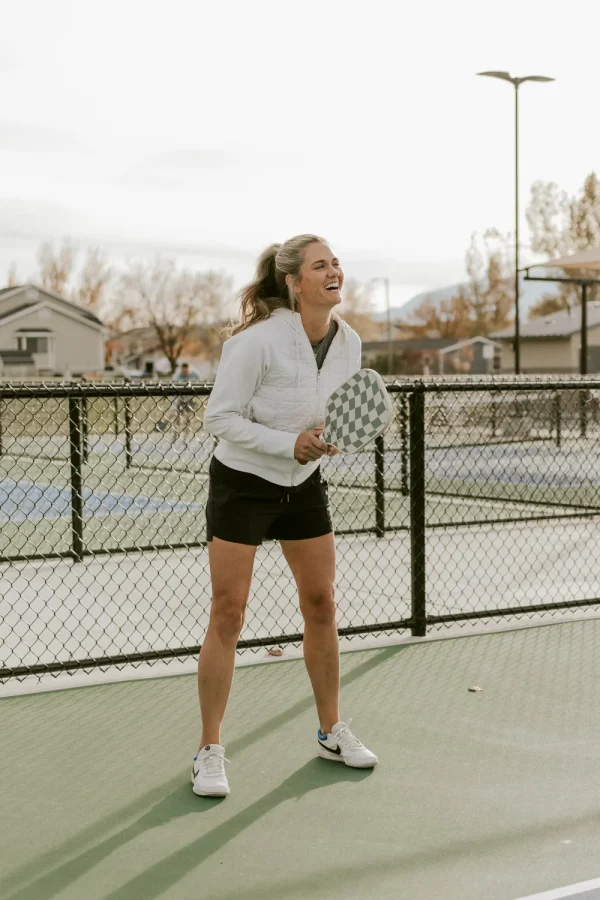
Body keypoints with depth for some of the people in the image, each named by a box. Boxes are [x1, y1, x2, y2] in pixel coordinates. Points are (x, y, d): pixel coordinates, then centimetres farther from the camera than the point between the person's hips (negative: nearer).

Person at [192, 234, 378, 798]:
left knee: (321, 606, 10)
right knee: (227, 617, -5)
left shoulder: (348, 342, -4)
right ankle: (209, 752, 6)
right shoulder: (259, 340, -24)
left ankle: (331, 732, 26)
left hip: (304, 486, 6)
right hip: (241, 483, -6)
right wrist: (289, 444, -27)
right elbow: (220, 418, -20)